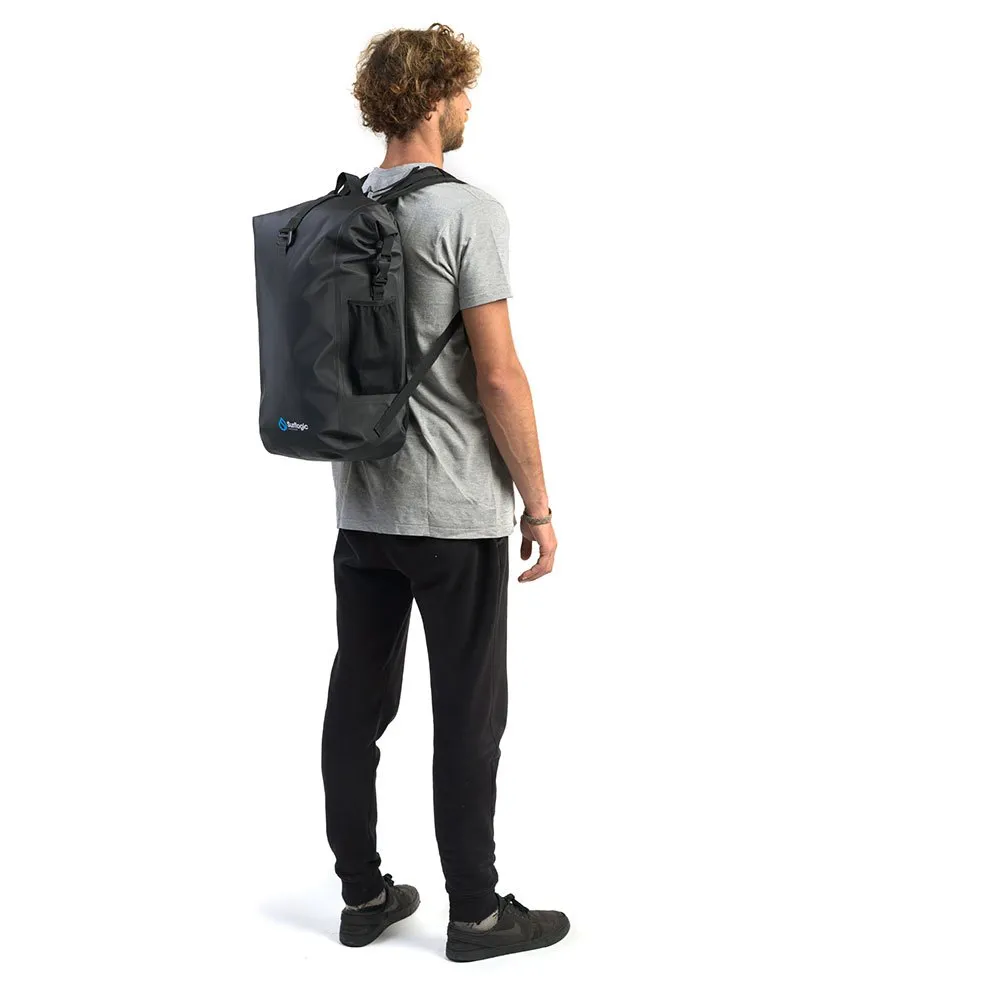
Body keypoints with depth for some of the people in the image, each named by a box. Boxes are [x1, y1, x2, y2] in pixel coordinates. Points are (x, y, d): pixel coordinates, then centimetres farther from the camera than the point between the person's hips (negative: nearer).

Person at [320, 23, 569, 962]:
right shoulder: (466, 212, -13)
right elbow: (498, 374, -17)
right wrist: (539, 505, -9)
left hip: (360, 506, 7)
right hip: (458, 514, -7)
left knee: (358, 702, 12)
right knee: (468, 716, 4)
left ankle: (363, 894, 25)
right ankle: (475, 912, 16)